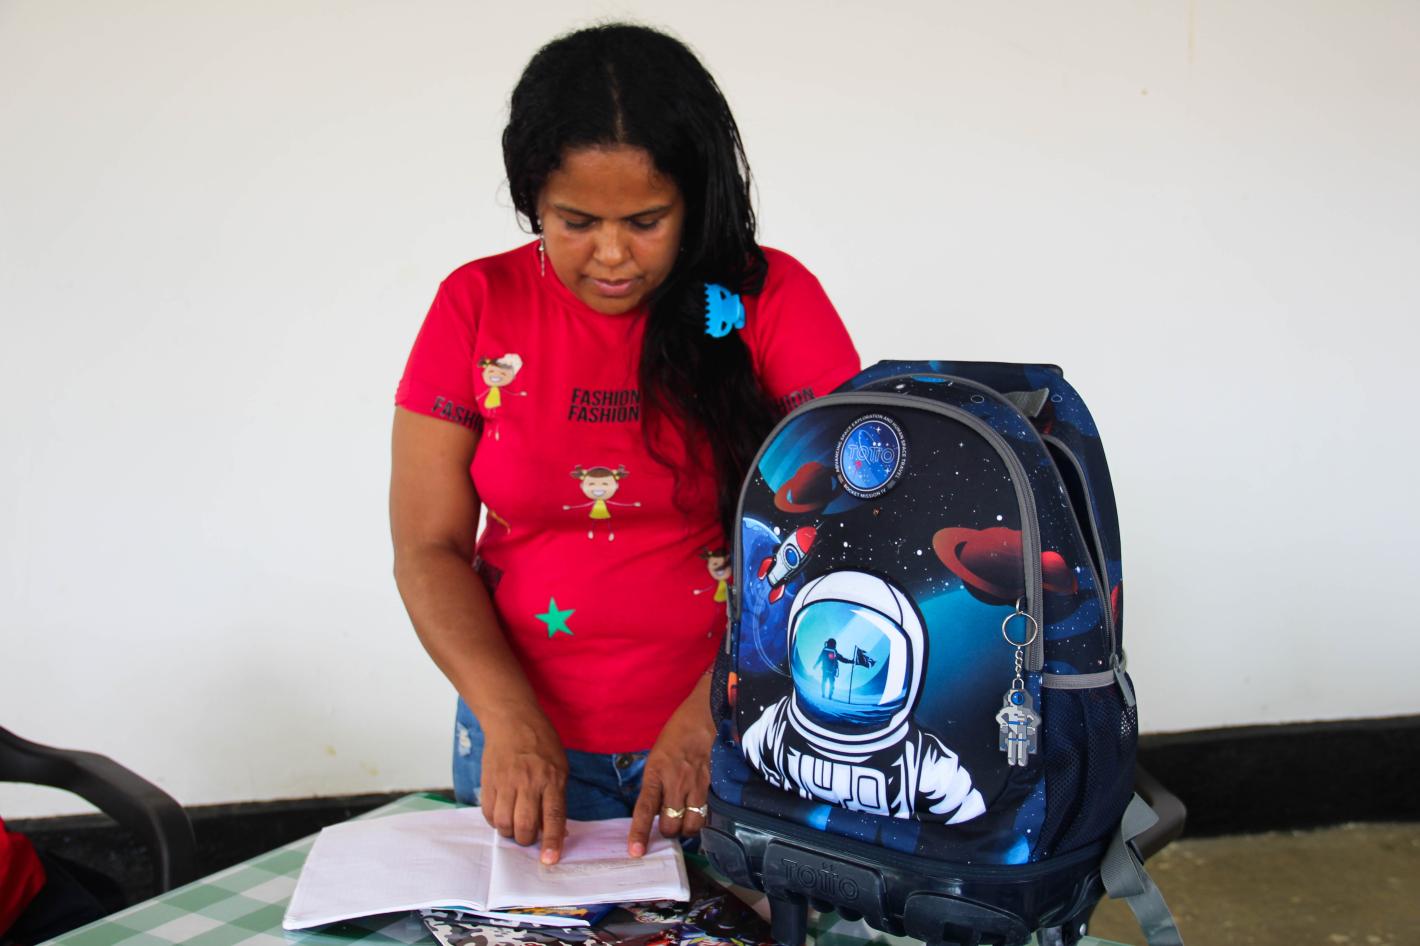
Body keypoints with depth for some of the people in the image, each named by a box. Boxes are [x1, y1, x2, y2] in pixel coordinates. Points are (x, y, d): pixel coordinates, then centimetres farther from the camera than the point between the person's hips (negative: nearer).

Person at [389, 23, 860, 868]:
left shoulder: (772, 300, -7)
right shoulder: (478, 307, -2)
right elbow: (430, 548, -3)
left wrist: (715, 710, -20)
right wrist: (508, 718, -16)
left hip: (733, 740, -1)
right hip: (529, 743, 2)